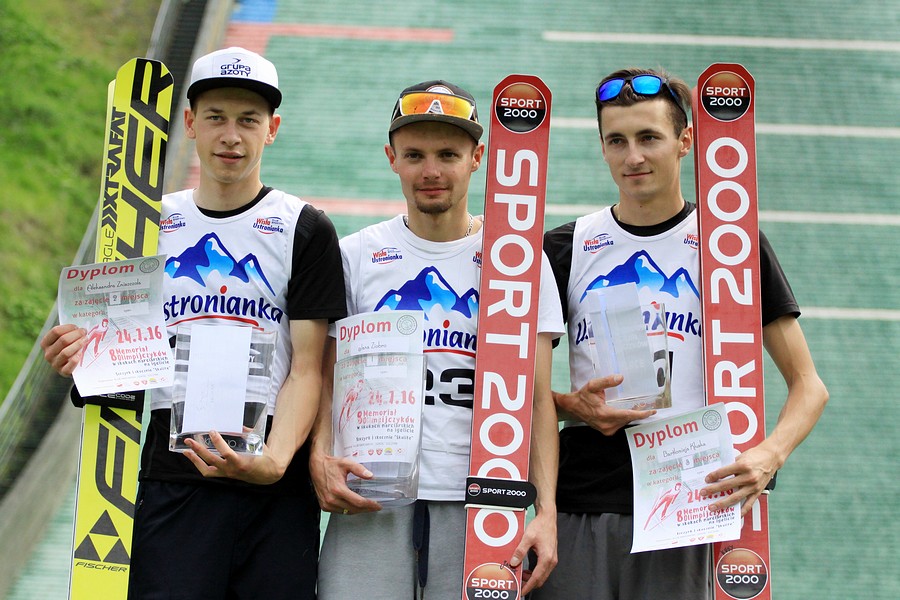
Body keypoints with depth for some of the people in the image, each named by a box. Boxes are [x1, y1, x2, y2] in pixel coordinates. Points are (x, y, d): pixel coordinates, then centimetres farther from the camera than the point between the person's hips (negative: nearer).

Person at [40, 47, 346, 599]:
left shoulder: (306, 230, 4)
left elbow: (308, 370, -2)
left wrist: (275, 461, -19)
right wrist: (87, 355, -7)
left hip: (277, 489, -1)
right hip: (174, 475, 2)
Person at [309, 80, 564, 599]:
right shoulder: (356, 256, 10)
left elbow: (538, 399, 5)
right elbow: (328, 379, 11)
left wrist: (546, 511, -6)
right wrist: (320, 457, -9)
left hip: (479, 502, 0)